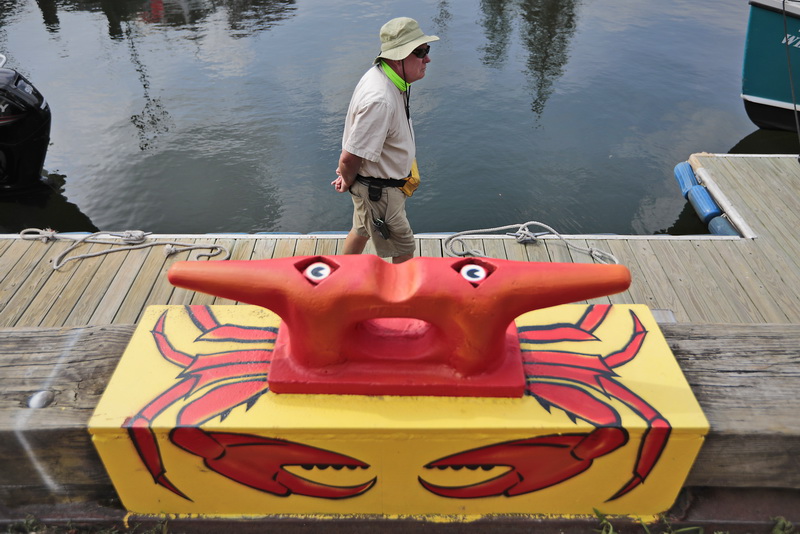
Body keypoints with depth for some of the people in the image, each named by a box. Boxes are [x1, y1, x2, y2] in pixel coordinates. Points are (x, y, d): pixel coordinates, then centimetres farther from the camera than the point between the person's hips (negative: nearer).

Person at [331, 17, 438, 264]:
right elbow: (349, 159, -31)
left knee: (362, 230, 30)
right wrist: (348, 182, -10)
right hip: (378, 190, -10)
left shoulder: (383, 76, -3)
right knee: (404, 249, 8)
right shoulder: (380, 100, -36)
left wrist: (349, 174, 10)